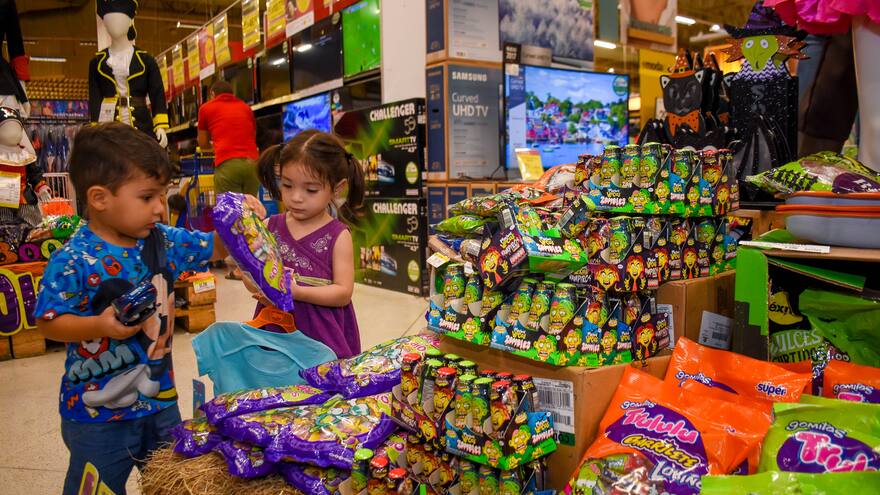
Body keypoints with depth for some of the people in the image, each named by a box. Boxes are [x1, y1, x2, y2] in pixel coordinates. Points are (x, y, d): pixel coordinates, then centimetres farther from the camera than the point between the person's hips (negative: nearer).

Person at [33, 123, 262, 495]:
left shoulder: (164, 241, -2)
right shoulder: (72, 262, -20)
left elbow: (212, 245, 11)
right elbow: (49, 323, -16)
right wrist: (100, 325, -32)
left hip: (160, 398, 6)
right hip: (98, 413, -5)